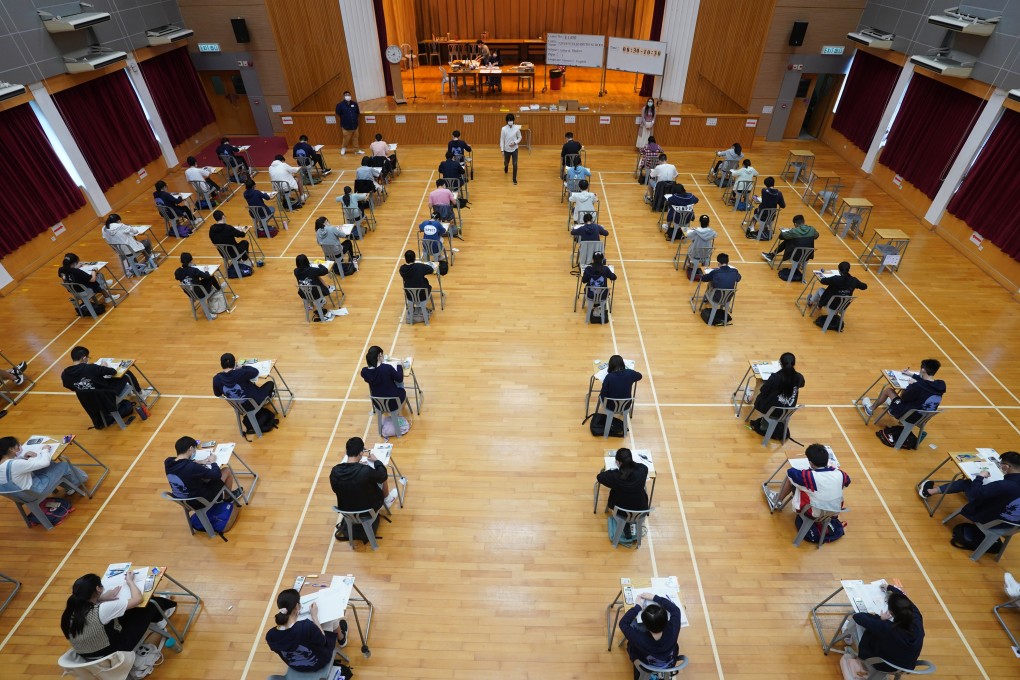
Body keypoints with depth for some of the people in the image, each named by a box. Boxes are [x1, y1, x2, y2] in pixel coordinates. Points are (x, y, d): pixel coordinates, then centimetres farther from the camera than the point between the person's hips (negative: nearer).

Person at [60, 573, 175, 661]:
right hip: (114, 655, -7)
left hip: (88, 658, 7)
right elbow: (138, 599, -21)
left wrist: (101, 599, -3)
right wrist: (130, 581, -4)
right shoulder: (101, 610, -32)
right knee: (148, 606, 5)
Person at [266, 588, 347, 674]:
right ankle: (342, 640, 46)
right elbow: (323, 640, -20)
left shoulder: (271, 635, -28)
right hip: (318, 663, -4)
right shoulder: (307, 626, -42)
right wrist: (314, 616, -13)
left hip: (296, 668, 4)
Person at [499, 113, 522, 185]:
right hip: (507, 149, 1)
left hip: (514, 149, 0)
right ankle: (506, 167, 58)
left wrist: (514, 143, -15)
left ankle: (514, 178, 8)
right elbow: (502, 140, -6)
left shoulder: (517, 128, -9)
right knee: (506, 162, 19)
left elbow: (519, 138, 3)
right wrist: (502, 150, -8)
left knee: (515, 164, -7)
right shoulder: (503, 129, -11)